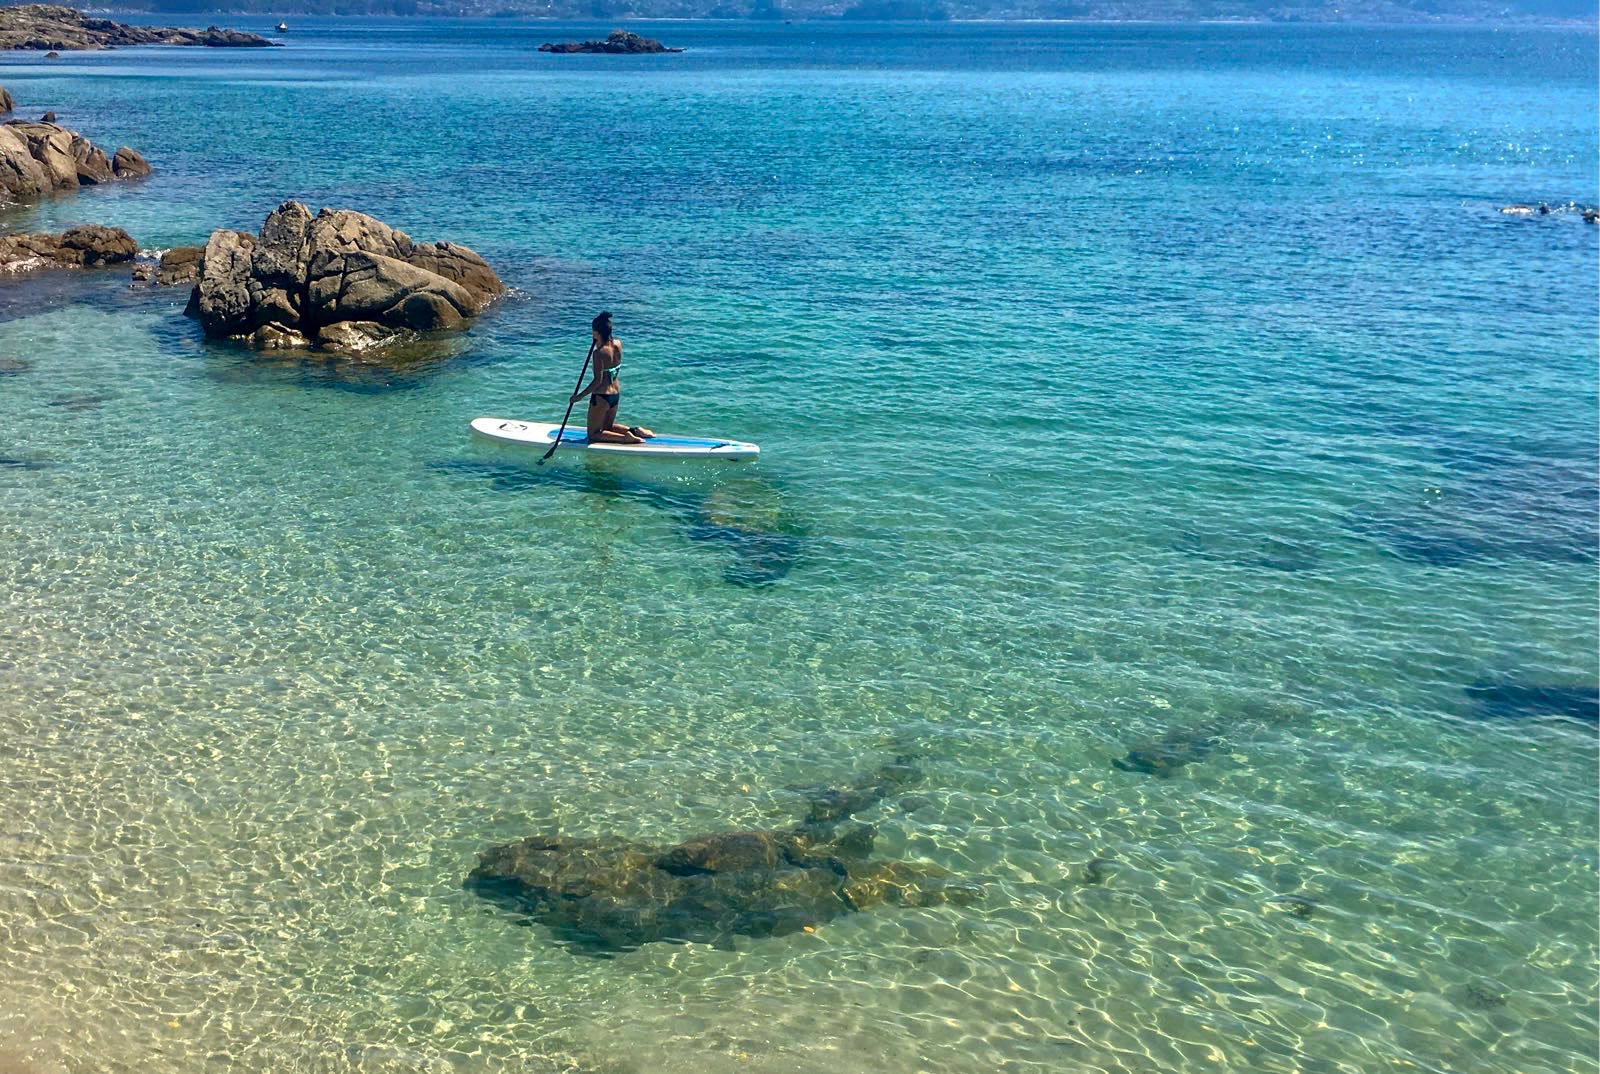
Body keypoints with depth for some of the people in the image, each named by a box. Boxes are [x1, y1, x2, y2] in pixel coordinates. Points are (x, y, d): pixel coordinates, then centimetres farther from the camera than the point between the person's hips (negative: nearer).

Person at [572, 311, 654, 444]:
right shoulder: (618, 343, -3)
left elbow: (598, 380, -24)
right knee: (607, 427, 28)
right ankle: (634, 430, 8)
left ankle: (625, 438, -12)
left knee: (593, 434, 5)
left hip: (601, 397, -8)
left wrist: (579, 396, -17)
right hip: (616, 394, 8)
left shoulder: (599, 353, -23)